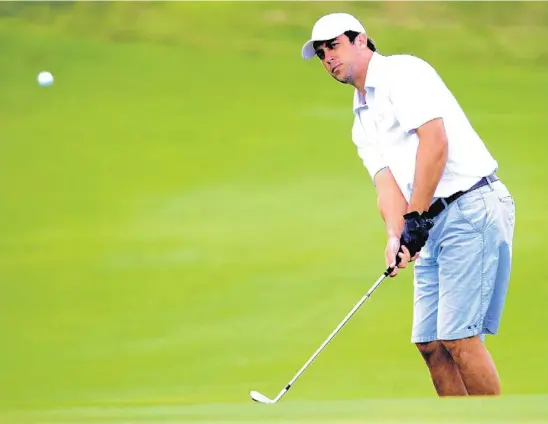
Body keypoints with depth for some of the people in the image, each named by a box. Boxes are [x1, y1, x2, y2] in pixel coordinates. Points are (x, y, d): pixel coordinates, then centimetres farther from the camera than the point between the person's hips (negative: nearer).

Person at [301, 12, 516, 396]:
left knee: (459, 336, -15)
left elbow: (434, 140, -17)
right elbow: (387, 184, 9)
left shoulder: (402, 72, -4)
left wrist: (416, 217, -17)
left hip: (474, 207, -10)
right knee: (430, 342, 6)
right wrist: (395, 236, -12)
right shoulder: (362, 123, 22)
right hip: (434, 222, 10)